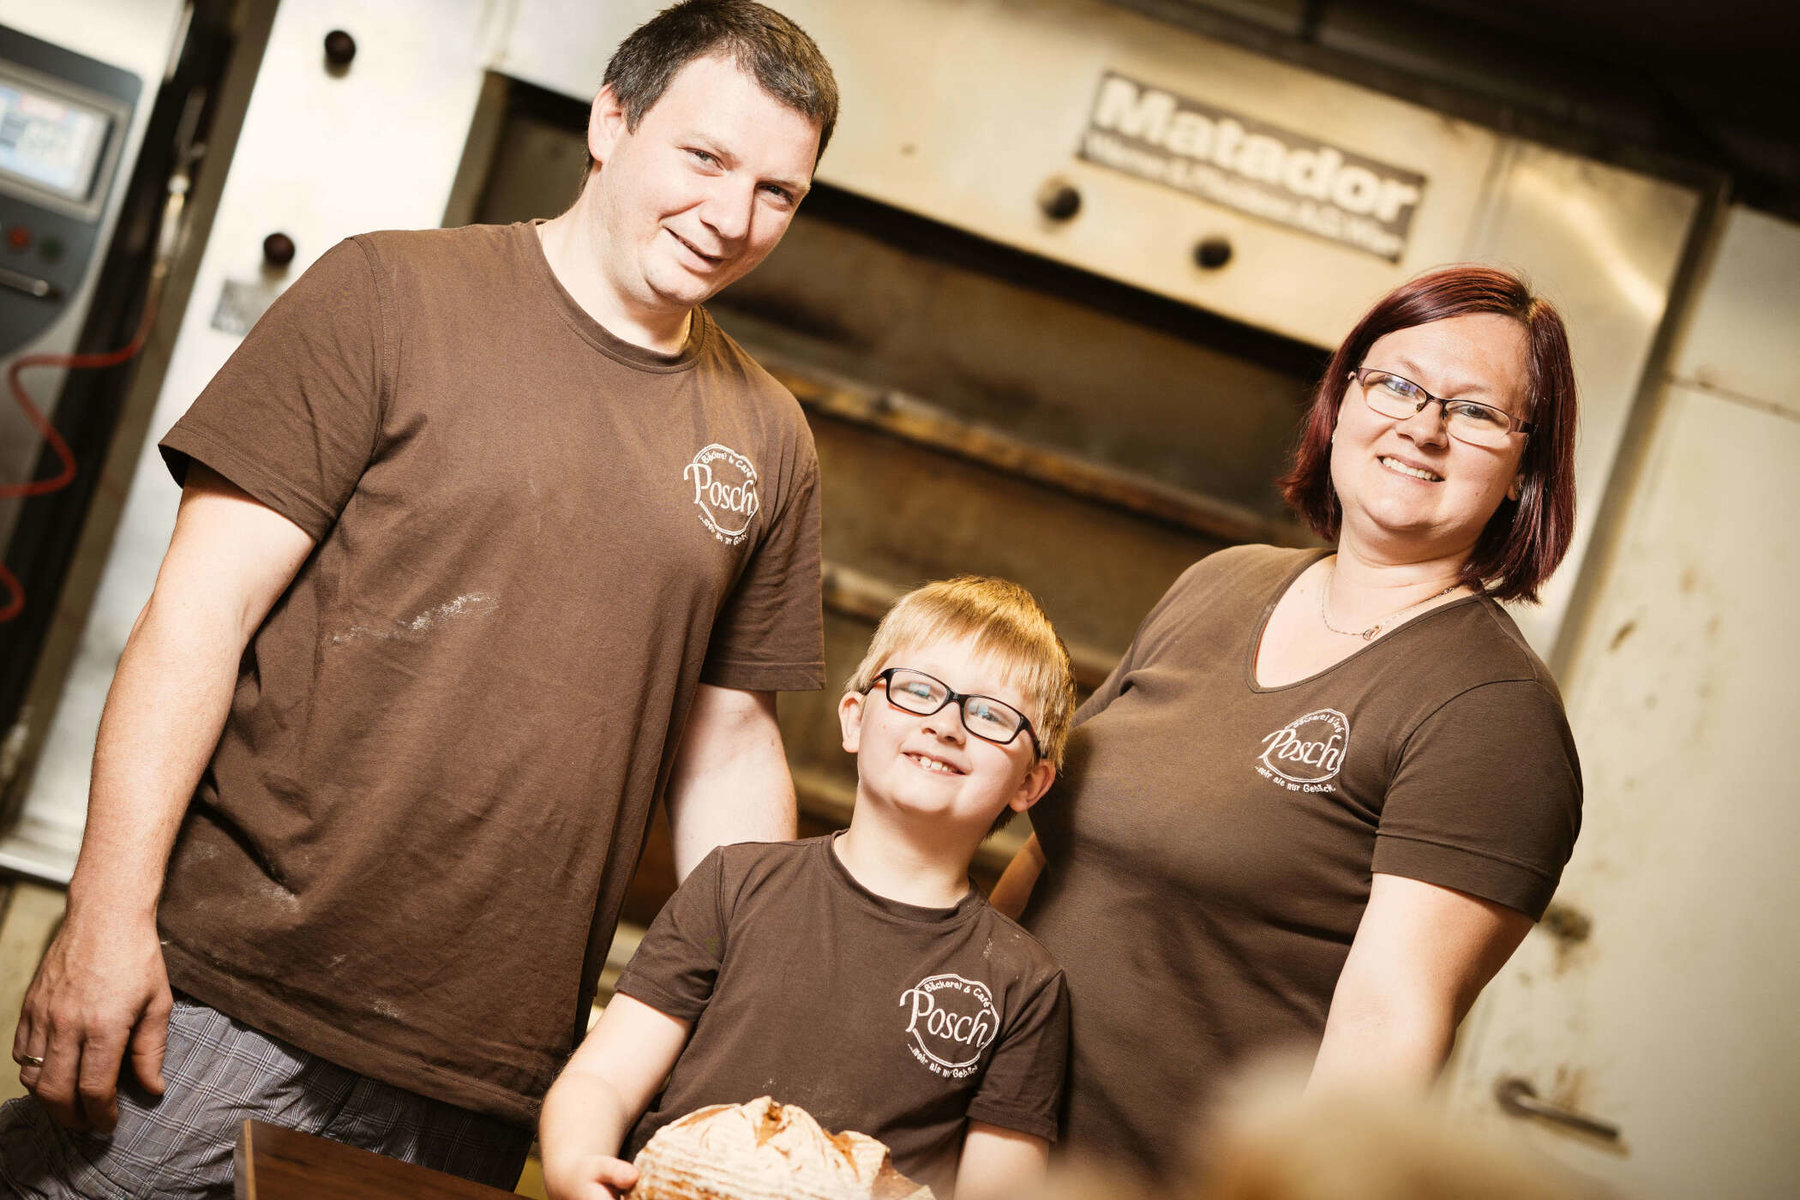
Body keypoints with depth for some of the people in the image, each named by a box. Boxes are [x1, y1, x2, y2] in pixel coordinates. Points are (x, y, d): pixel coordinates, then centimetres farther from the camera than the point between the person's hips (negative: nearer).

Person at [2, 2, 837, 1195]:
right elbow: (201, 608, -7)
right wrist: (109, 912, -13)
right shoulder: (391, 295, -3)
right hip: (220, 998, -3)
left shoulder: (769, 444, 9)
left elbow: (729, 747, 15)